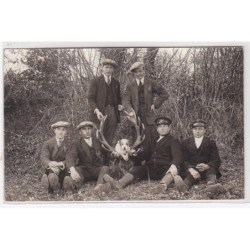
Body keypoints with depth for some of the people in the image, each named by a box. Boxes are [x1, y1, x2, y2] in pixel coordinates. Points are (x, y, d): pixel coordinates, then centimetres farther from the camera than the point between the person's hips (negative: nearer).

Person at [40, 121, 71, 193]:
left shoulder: (69, 144, 9)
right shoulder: (47, 143, 10)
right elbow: (44, 158, -5)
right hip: (50, 170, 1)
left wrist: (60, 164, -26)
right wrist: (51, 164, -29)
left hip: (63, 169, 0)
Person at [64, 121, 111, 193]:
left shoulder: (97, 141, 15)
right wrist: (72, 170, -38)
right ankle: (73, 184, -64)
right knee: (77, 169, -31)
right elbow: (70, 157, -18)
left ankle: (99, 186, -56)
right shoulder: (77, 144, 2)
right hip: (84, 170, -2)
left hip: (97, 170, 2)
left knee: (105, 168, -27)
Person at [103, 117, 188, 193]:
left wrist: (174, 165, -31)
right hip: (150, 167, 6)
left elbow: (177, 155, -9)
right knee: (135, 169, -16)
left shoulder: (173, 141, 9)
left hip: (164, 167, -5)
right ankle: (119, 184, -42)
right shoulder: (154, 140, 28)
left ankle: (164, 184, -71)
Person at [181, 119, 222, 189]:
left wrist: (206, 166, -19)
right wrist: (191, 169, -19)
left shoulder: (211, 143, 14)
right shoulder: (186, 143, 16)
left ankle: (211, 185, -65)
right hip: (192, 170, 0)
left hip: (207, 168, 0)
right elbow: (184, 160, 4)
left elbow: (217, 161, 5)